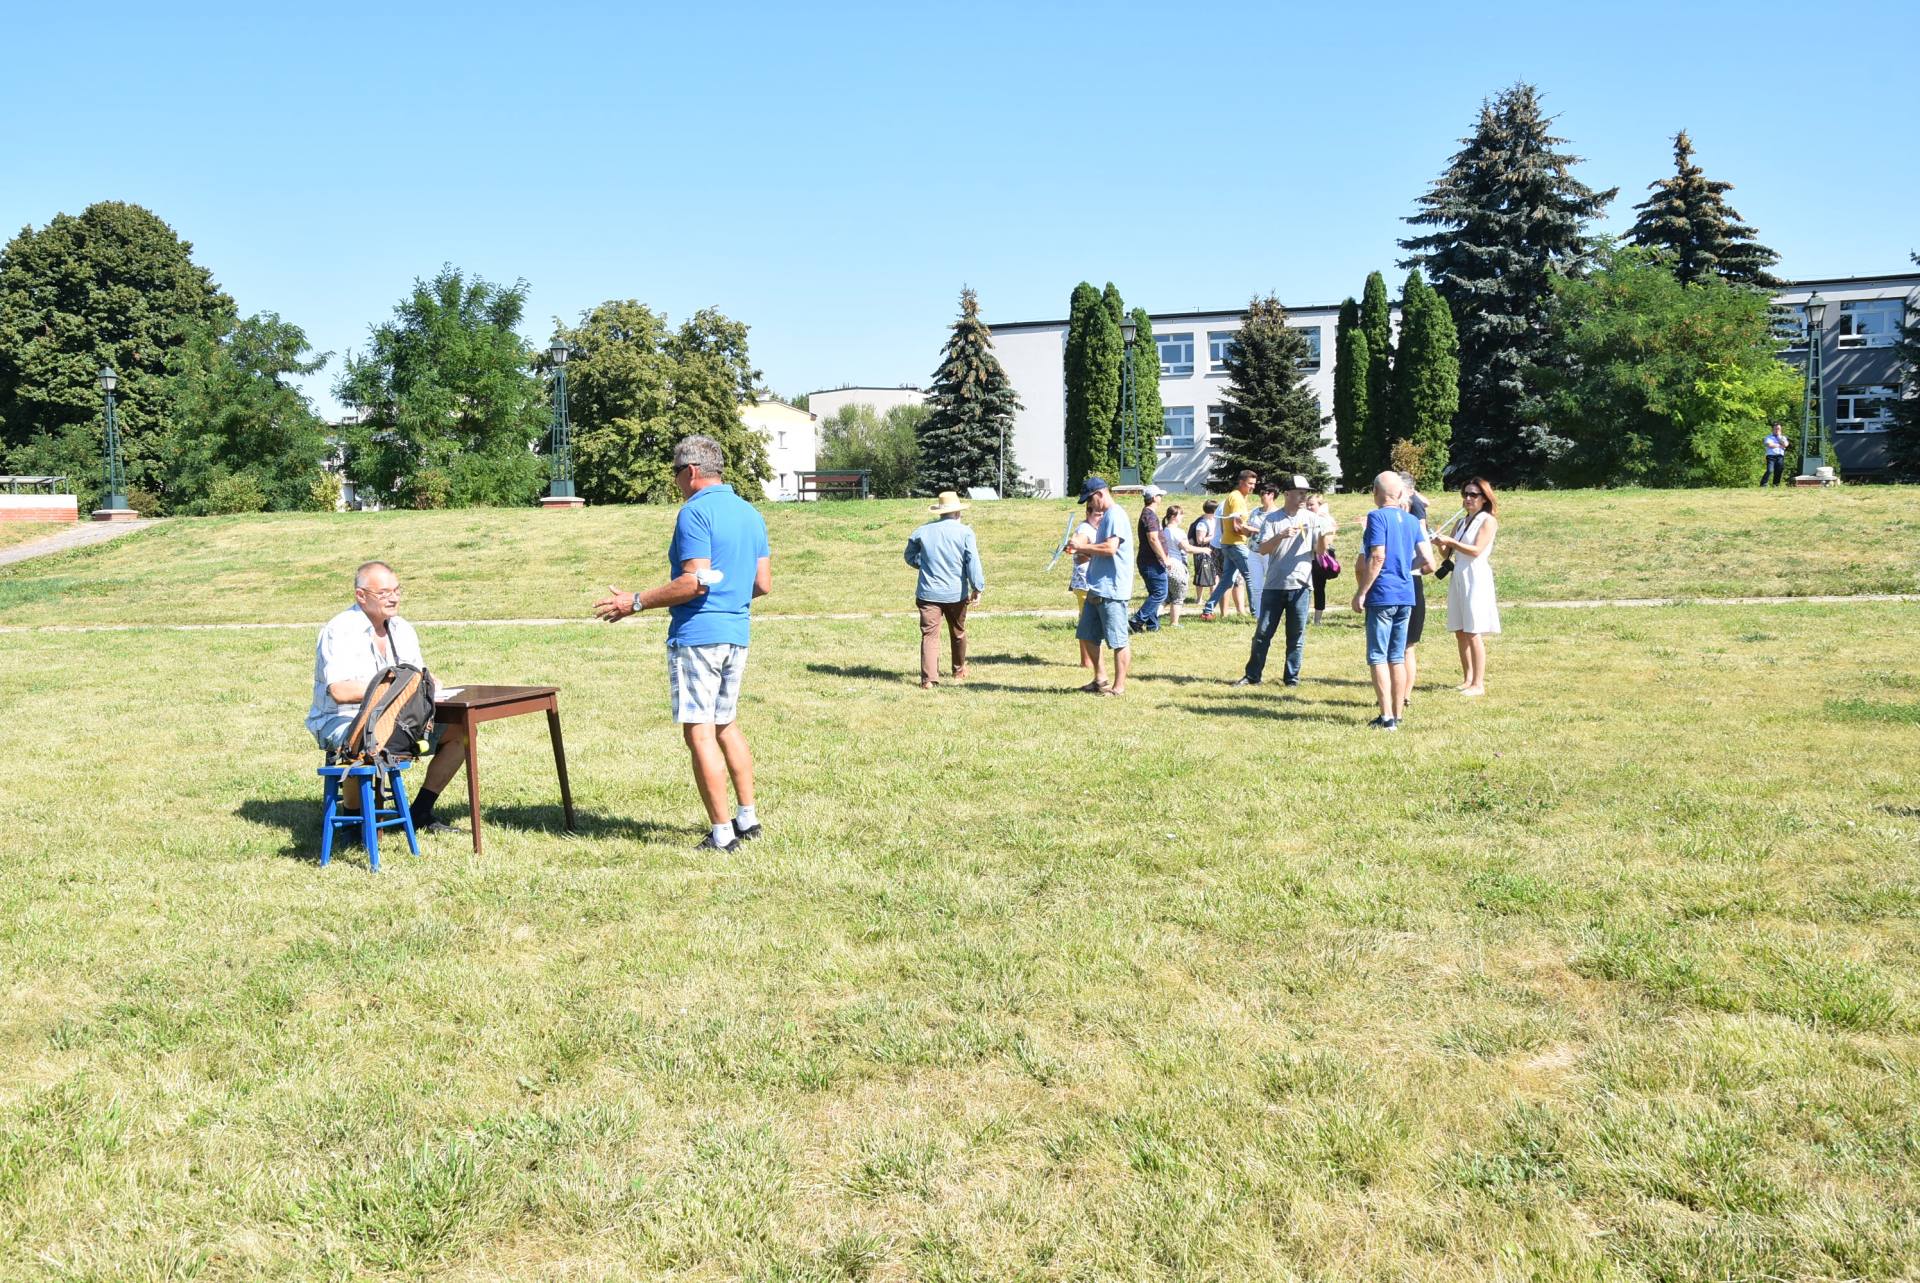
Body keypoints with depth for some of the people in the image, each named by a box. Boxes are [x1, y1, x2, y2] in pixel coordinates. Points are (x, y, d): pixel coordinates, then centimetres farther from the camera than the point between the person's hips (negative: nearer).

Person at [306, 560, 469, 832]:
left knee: (459, 732, -6)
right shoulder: (339, 631, -13)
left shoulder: (402, 629, 11)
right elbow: (340, 692, -25)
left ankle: (420, 812, 2)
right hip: (342, 720, -8)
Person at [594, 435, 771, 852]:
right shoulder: (750, 513, 13)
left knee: (700, 733, -3)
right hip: (737, 634, 9)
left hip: (696, 635, -8)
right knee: (727, 725, 20)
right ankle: (748, 818, 23)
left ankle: (722, 834, -2)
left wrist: (636, 602, -13)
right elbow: (764, 584, 13)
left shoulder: (695, 512, -12)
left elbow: (696, 581, -20)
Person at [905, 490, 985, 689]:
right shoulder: (965, 532, -4)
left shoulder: (922, 531, 3)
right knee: (958, 633, 19)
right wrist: (977, 588, -6)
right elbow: (973, 563, -10)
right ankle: (959, 671, 36)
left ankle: (928, 678, -16)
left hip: (928, 593, 0)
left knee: (929, 635, -3)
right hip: (956, 593, 0)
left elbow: (910, 557, 15)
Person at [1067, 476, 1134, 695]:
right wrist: (1083, 550, 9)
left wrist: (1083, 546, -13)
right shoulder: (1105, 517, 19)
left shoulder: (1115, 515, -13)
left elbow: (1110, 548, -24)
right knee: (1088, 636, 15)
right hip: (1097, 588, 11)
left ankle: (1119, 686, 1)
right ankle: (1099, 680, 26)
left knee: (1118, 641, -4)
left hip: (1112, 589, -11)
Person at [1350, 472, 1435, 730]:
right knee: (1397, 658, 12)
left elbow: (1377, 558, -17)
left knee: (1378, 658, -3)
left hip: (1382, 595, -7)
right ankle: (1397, 715, 14)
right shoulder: (1412, 520, 11)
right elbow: (1427, 560, 7)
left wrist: (1361, 592, -13)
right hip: (1406, 595, 7)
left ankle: (1386, 717, -8)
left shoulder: (1377, 517, -9)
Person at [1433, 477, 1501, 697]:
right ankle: (1468, 680, 16)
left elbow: (1476, 550, -15)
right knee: (1460, 632, 7)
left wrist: (1450, 542, -18)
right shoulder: (1462, 522, 18)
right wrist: (1441, 544, -6)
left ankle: (1479, 684, -5)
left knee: (1473, 633, -8)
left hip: (1476, 578, -7)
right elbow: (1449, 552, 14)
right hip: (1458, 577, 7)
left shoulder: (1488, 521, -3)